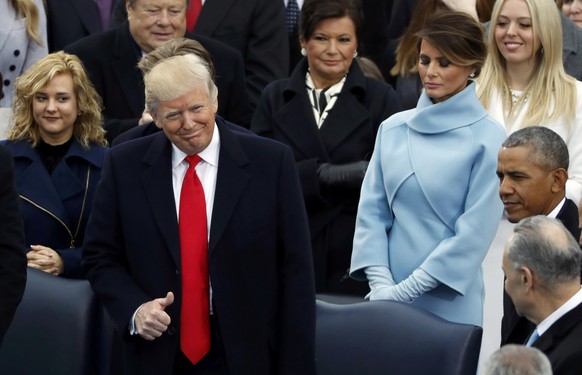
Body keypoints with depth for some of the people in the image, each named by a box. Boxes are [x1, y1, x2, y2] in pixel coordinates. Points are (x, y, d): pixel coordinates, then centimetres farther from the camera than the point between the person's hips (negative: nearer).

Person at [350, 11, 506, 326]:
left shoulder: (487, 138, -5)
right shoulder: (393, 128, 6)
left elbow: (476, 231, -9)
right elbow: (372, 210, 5)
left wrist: (407, 289, -13)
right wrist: (380, 284, -9)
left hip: (449, 303, -3)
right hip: (387, 298, 3)